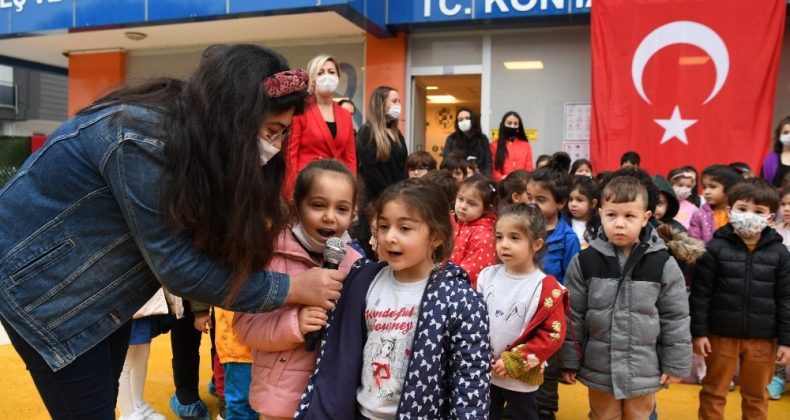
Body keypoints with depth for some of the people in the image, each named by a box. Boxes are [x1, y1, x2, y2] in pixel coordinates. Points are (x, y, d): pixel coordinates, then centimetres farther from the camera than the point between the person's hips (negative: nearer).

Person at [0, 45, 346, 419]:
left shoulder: (192, 129, -9)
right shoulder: (140, 141, -33)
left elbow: (200, 239, -3)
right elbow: (177, 265, -29)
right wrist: (294, 288, -26)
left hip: (100, 282, 7)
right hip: (38, 278, -7)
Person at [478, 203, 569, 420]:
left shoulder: (546, 288, -17)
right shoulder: (487, 276, -4)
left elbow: (553, 335, -17)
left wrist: (513, 362, -19)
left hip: (520, 376, -4)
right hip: (484, 371, 4)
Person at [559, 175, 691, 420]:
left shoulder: (663, 264, -8)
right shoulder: (584, 262, -8)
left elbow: (675, 317, -1)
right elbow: (572, 316, -2)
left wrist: (676, 364, 1)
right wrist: (569, 362, 0)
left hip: (644, 371, 0)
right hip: (599, 370, 0)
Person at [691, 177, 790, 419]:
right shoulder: (716, 248, -8)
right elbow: (700, 293, -6)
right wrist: (698, 332, -8)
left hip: (762, 338, 2)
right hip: (721, 335, -2)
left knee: (756, 396, 18)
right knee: (713, 393, 11)